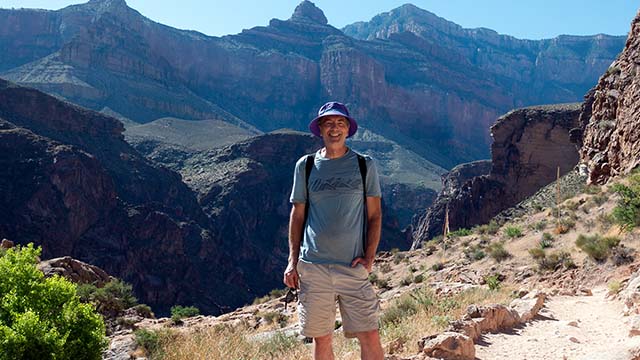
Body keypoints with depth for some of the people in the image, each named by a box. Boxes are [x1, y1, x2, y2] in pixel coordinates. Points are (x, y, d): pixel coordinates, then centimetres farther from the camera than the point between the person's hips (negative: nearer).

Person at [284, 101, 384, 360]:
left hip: (353, 267, -1)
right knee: (321, 339, 8)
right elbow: (297, 215, 11)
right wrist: (293, 261, 4)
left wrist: (369, 257, -6)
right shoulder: (306, 166, 8)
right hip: (312, 267, 1)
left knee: (369, 336, -2)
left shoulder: (364, 165, 5)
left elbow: (374, 215, 5)